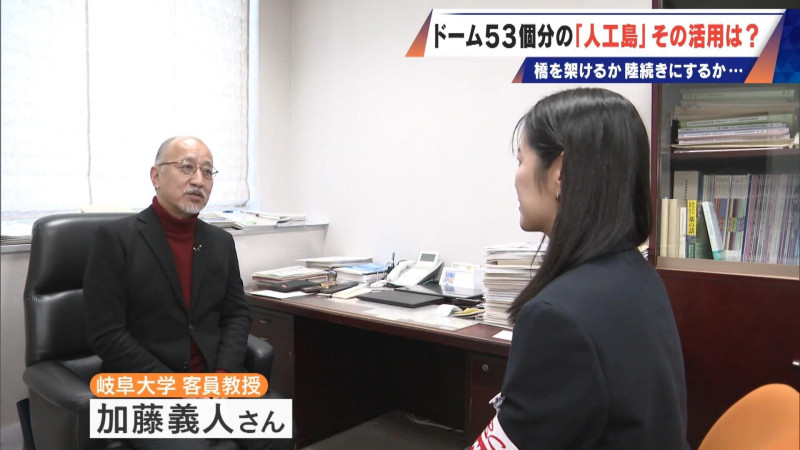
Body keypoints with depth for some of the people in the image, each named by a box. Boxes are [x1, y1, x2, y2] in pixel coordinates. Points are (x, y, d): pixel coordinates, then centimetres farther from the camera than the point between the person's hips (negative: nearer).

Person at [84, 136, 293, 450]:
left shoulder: (221, 241, 10)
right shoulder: (116, 239, -6)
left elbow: (237, 314, 10)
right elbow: (106, 334, -10)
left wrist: (223, 376, -8)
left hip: (214, 378, 4)